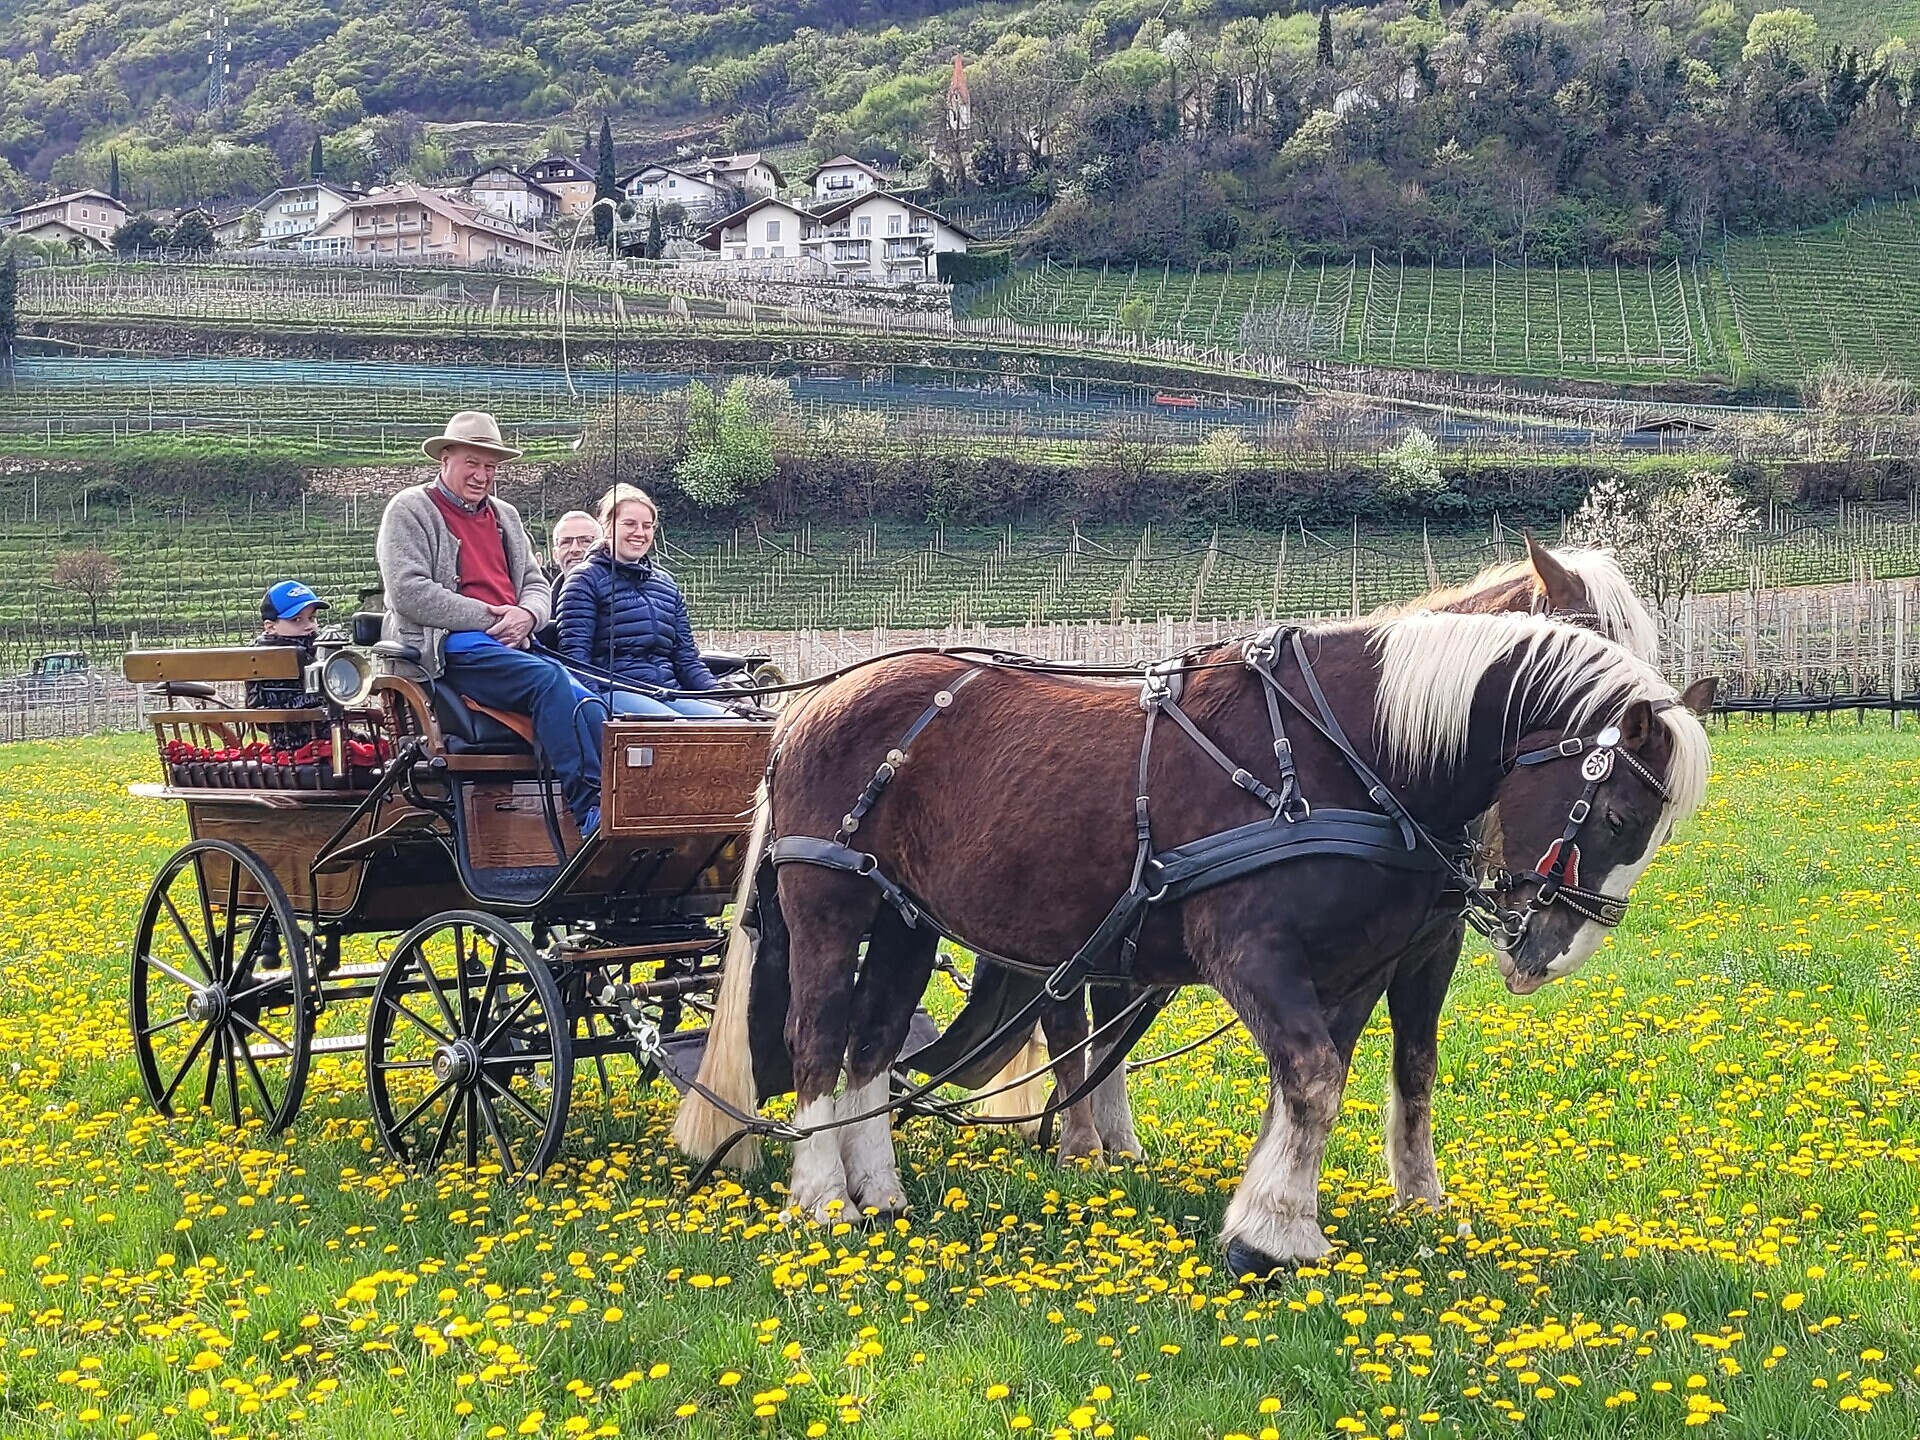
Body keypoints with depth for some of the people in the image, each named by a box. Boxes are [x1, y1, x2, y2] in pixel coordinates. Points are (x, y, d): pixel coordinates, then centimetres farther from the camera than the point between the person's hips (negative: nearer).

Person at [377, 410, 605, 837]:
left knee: (584, 702, -24)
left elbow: (537, 585, 23)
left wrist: (526, 615, -4)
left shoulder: (505, 517, 26)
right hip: (450, 649, -6)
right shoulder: (410, 510, 5)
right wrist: (488, 618, -12)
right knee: (549, 679, -32)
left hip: (511, 644, 7)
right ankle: (591, 809, -38)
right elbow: (408, 593, -8)